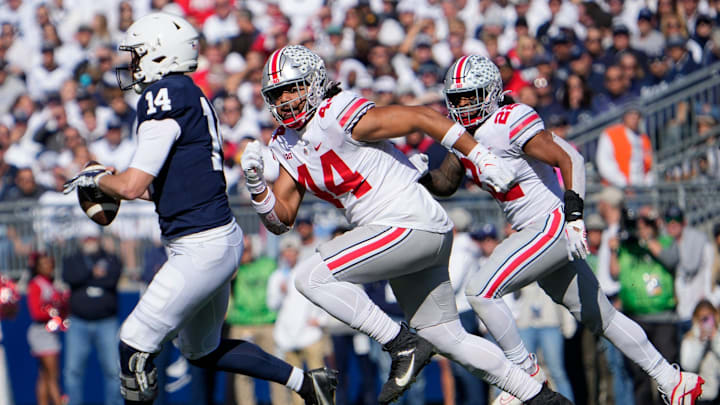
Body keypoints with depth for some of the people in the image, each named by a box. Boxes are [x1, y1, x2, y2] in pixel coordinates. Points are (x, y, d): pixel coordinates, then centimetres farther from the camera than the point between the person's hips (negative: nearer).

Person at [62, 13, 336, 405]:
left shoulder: (164, 97, -16)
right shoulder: (193, 97, 13)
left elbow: (133, 186, -18)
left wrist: (96, 178, 2)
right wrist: (113, 181, 18)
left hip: (201, 249, -10)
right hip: (222, 239, 10)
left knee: (135, 343, -4)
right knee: (203, 351, 23)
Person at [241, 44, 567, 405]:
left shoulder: (340, 118, -14)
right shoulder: (288, 146, 12)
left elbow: (423, 117, -13)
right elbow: (281, 220, 12)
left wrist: (481, 158, -13)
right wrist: (255, 182, -7)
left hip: (411, 224, -9)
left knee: (312, 278, -16)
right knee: (448, 339, 15)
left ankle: (403, 347, -11)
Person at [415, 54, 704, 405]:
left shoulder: (510, 123, -18)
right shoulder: (463, 135, 9)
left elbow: (570, 159, -22)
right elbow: (445, 184, 21)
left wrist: (575, 216, -29)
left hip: (553, 226, -9)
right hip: (538, 233, 9)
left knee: (481, 290, -16)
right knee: (599, 317, 15)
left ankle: (526, 373, -2)